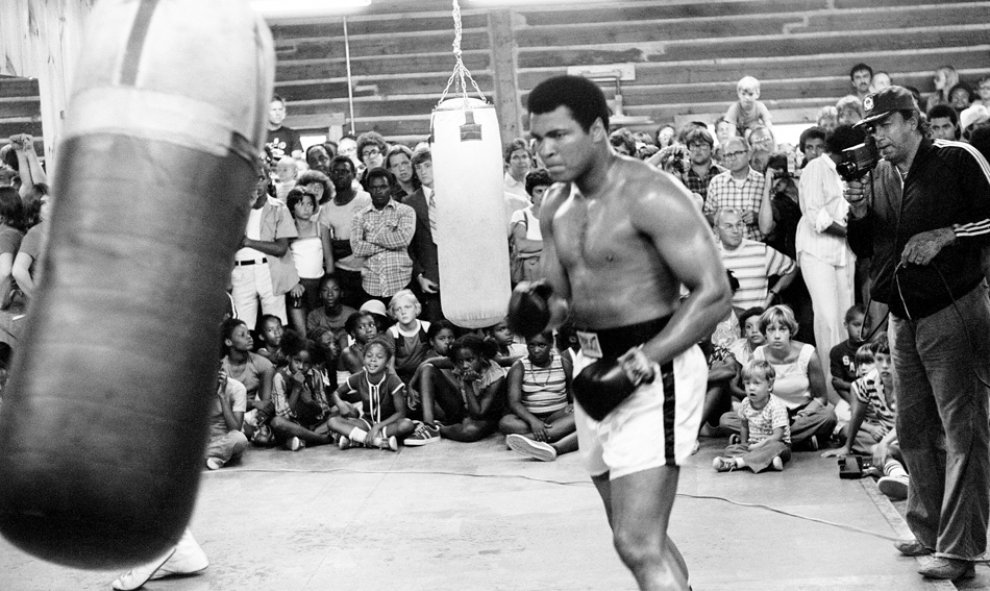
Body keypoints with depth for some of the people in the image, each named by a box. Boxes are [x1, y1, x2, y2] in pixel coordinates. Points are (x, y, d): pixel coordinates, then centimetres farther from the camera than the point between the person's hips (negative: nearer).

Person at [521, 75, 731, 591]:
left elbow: (714, 294, -20)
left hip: (654, 367, -9)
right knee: (638, 535, 19)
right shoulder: (555, 206, 8)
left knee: (639, 547, -13)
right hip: (594, 368, 9)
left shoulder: (648, 195, -16)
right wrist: (538, 306, -9)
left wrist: (638, 365, -25)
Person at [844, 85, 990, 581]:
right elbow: (864, 248, 16)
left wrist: (946, 235, -16)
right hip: (903, 318, 7)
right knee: (913, 430, 13)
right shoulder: (878, 176, 11)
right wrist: (860, 215, -3)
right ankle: (930, 530, 25)